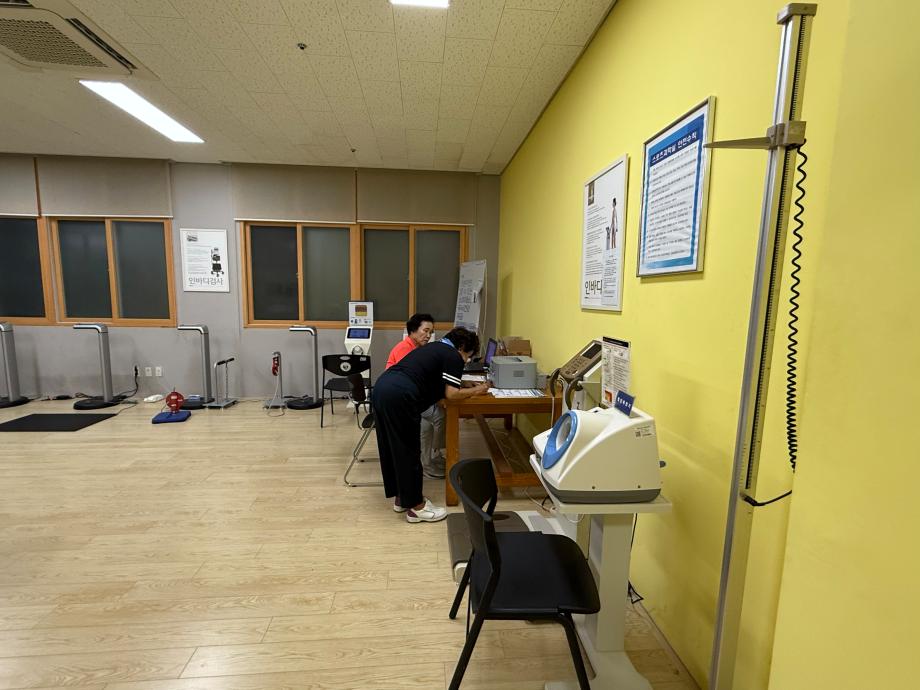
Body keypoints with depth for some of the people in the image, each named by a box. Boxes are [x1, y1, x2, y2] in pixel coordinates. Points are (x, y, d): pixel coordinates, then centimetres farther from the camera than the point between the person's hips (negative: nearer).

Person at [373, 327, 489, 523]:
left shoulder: (434, 347, 27)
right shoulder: (454, 356, 1)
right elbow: (451, 394, -5)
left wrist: (464, 387, 30)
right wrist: (476, 390, 11)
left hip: (382, 387, 10)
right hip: (399, 396, -9)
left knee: (391, 448, 18)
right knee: (408, 452, 3)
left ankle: (401, 497, 33)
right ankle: (416, 506, 16)